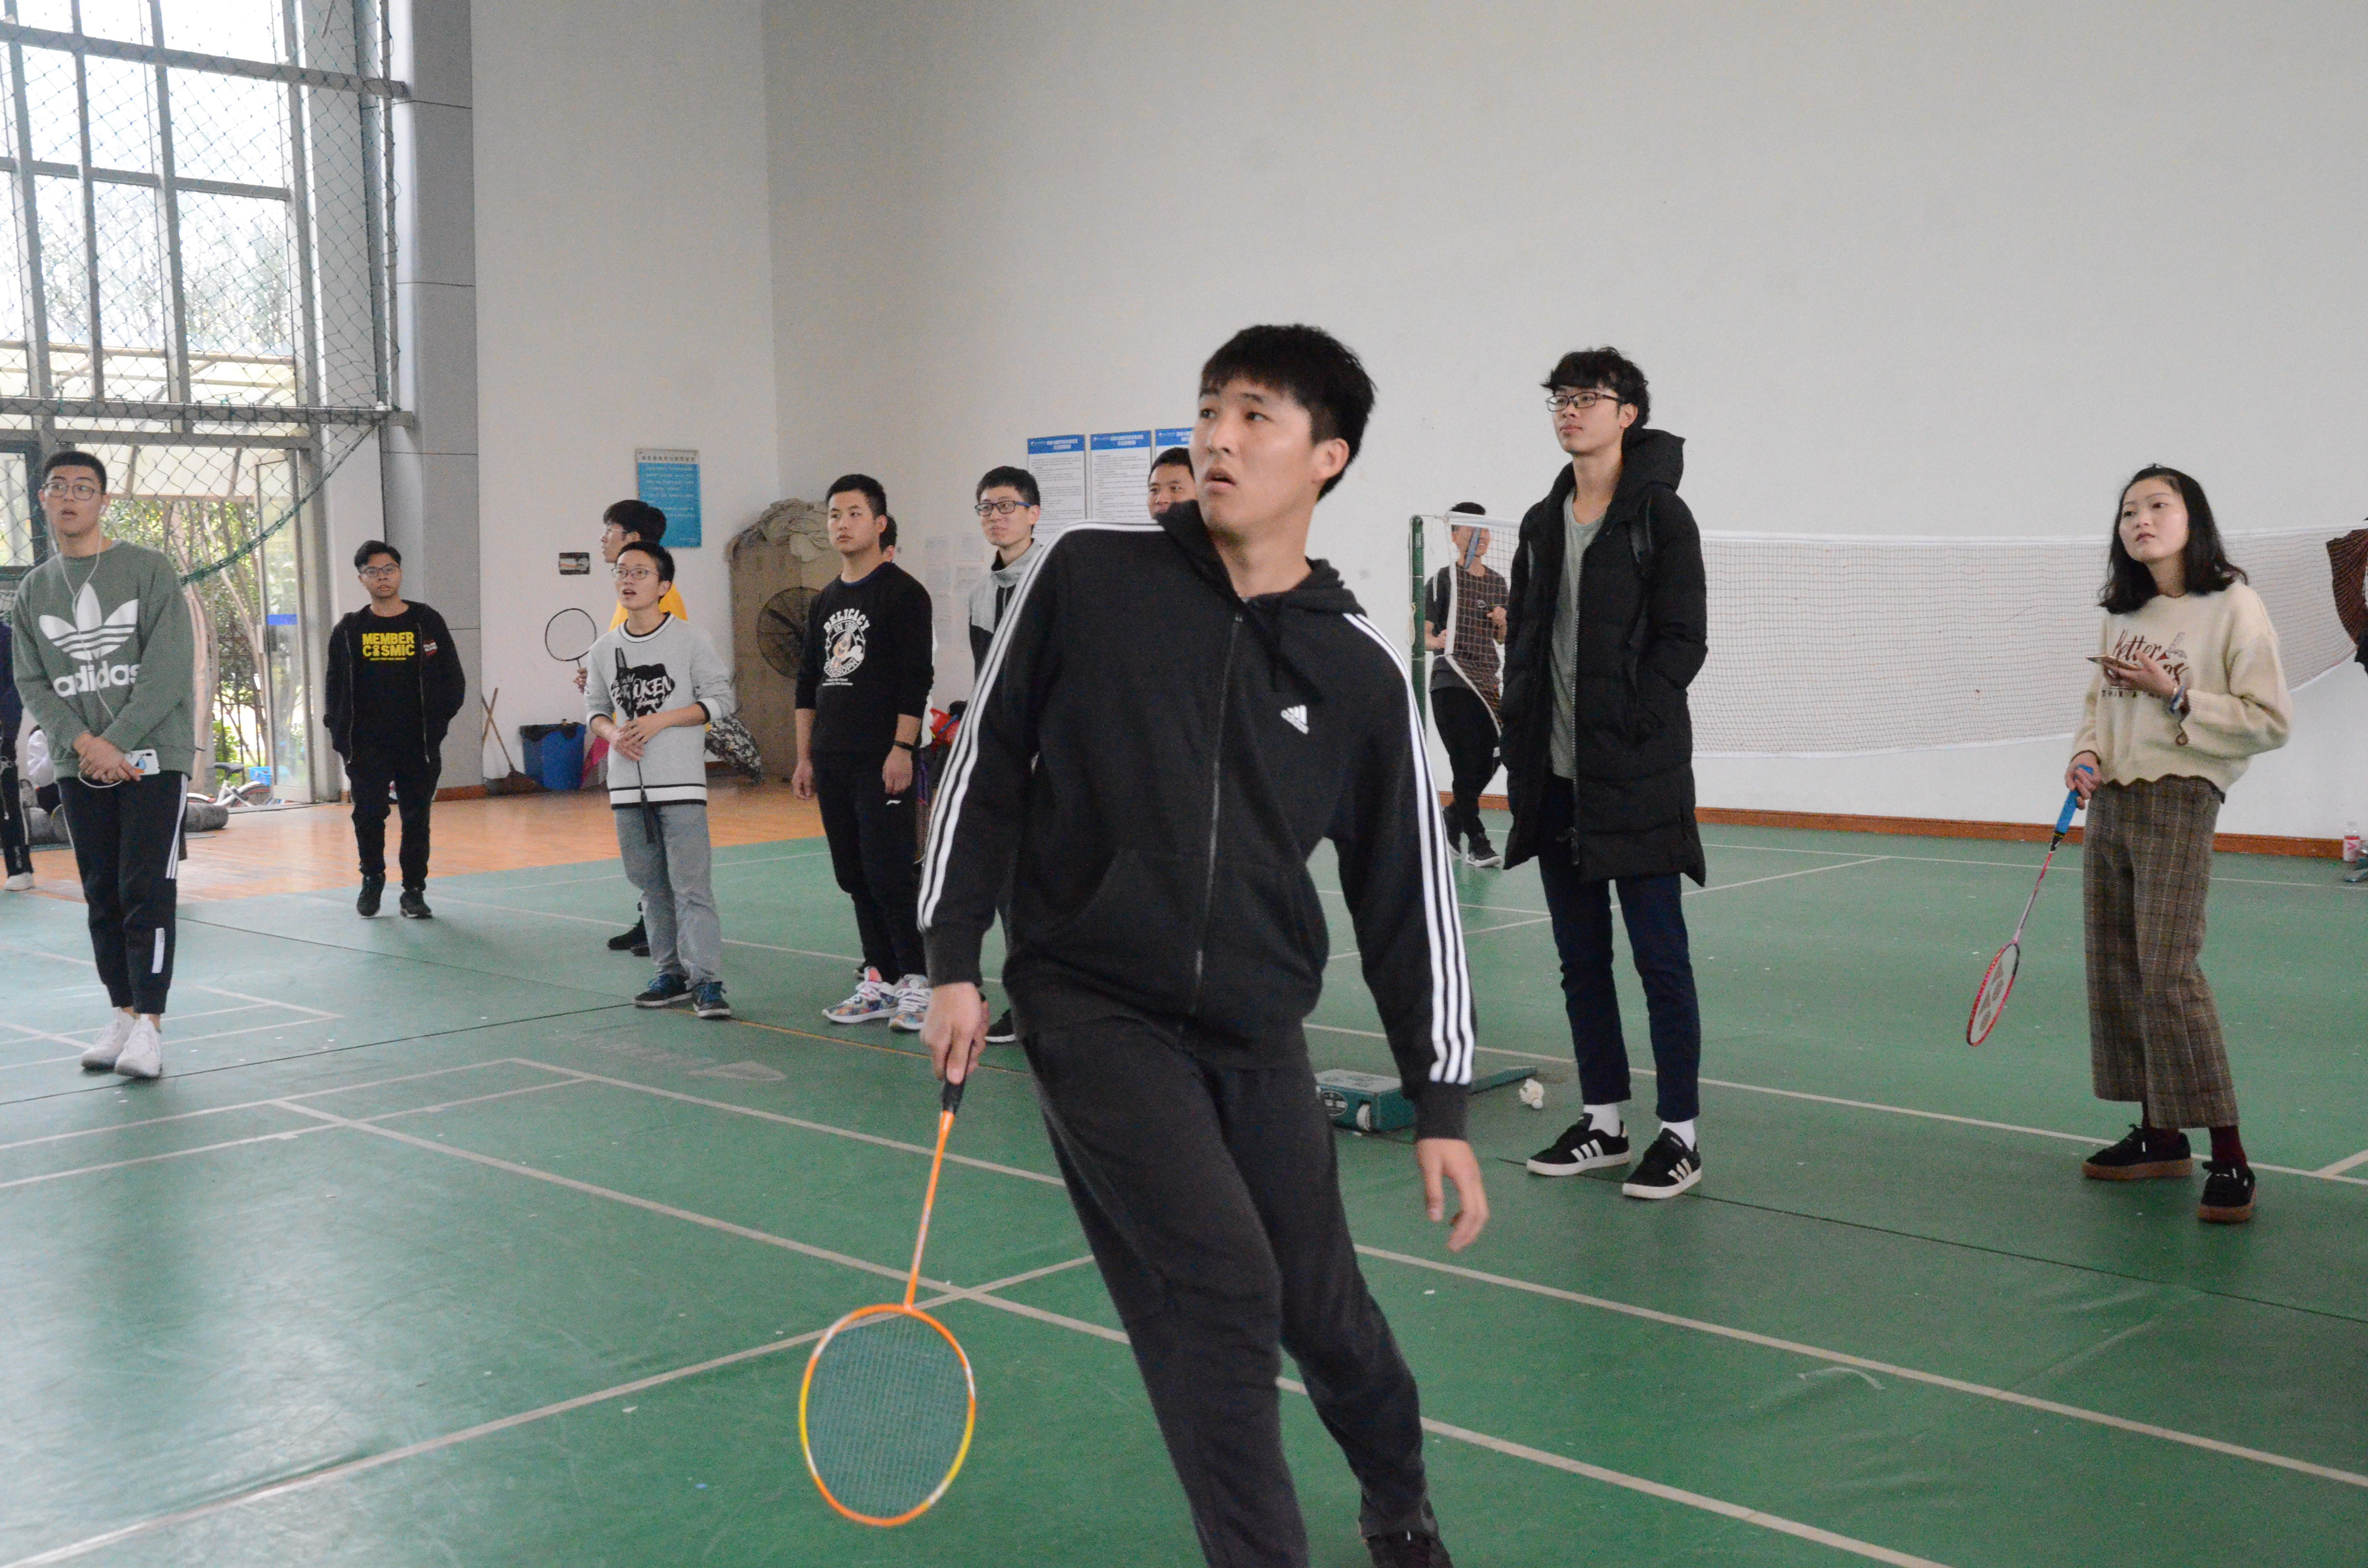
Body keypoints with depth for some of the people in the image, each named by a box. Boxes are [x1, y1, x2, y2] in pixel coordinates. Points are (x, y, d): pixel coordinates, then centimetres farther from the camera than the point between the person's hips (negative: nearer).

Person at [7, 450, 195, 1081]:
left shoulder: (147, 569, -1)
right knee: (102, 896, 6)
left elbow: (169, 670, -8)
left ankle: (149, 1024, -7)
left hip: (153, 757, -4)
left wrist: (114, 745, -14)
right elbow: (31, 682, 7)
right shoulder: (34, 590, 11)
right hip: (78, 768, 4)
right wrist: (84, 743, -10)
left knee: (147, 891, -8)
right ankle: (123, 1014, 14)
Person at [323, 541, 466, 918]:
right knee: (368, 815, -1)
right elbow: (335, 686, 10)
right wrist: (339, 731, 0)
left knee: (416, 817, 3)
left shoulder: (427, 622, 3)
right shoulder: (350, 630, 7)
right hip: (367, 747, 1)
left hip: (418, 745, -1)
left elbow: (454, 682, 5)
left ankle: (414, 891, 14)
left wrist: (436, 723, -3)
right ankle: (372, 880, 22)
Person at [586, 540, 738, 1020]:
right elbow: (595, 707, 17)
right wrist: (612, 733, -5)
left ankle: (707, 982, -6)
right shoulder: (604, 649, 9)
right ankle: (672, 975, 20)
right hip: (627, 783, 5)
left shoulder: (689, 638, -3)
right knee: (651, 886, 10)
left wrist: (661, 721, -13)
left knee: (691, 884, -9)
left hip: (680, 782, -5)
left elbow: (720, 698, -4)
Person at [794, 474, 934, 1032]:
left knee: (888, 872, -10)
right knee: (855, 876, 9)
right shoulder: (825, 601, 17)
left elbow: (917, 678, -12)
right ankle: (879, 981, 17)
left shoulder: (902, 593, -5)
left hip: (883, 761, -7)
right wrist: (805, 756, 15)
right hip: (833, 764, 8)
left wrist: (902, 749, -18)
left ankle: (917, 983, -2)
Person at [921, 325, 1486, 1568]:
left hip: (1256, 1035, 2)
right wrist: (953, 960, -2)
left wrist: (1440, 1103, 3)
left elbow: (1407, 894, 4)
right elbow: (986, 766, 3)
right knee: (1223, 1282, -17)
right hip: (1092, 1002, -2)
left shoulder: (1359, 672, -1)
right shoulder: (1086, 578, -5)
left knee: (1321, 1312, 11)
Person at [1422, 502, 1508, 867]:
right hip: (1451, 682, -6)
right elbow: (1422, 633, -8)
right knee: (1466, 763, -9)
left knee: (1488, 762, 4)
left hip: (1487, 683, 6)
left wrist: (1502, 624, 1)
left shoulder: (1497, 581, 15)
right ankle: (1475, 841, -3)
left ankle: (1454, 818, 28)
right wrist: (1436, 641, -29)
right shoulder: (1445, 580, -3)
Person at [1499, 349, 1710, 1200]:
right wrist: (1522, 742, 7)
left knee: (1660, 959, -1)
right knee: (1581, 960, 11)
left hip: (1637, 779, -6)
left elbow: (1682, 643, -9)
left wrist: (1624, 728, -15)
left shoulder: (1660, 515, -4)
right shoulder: (1542, 524, 14)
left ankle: (1679, 1135, 6)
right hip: (1555, 778, 7)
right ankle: (1603, 1123, 21)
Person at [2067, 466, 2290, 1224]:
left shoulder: (2233, 606, -7)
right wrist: (2088, 754, 3)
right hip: (2109, 803, 7)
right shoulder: (2121, 616, 12)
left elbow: (2271, 720, -8)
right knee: (2116, 970, 7)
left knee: (2169, 972, -15)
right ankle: (2160, 1137, 18)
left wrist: (2176, 695, -17)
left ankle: (2228, 1159, -8)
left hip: (2178, 801, -7)